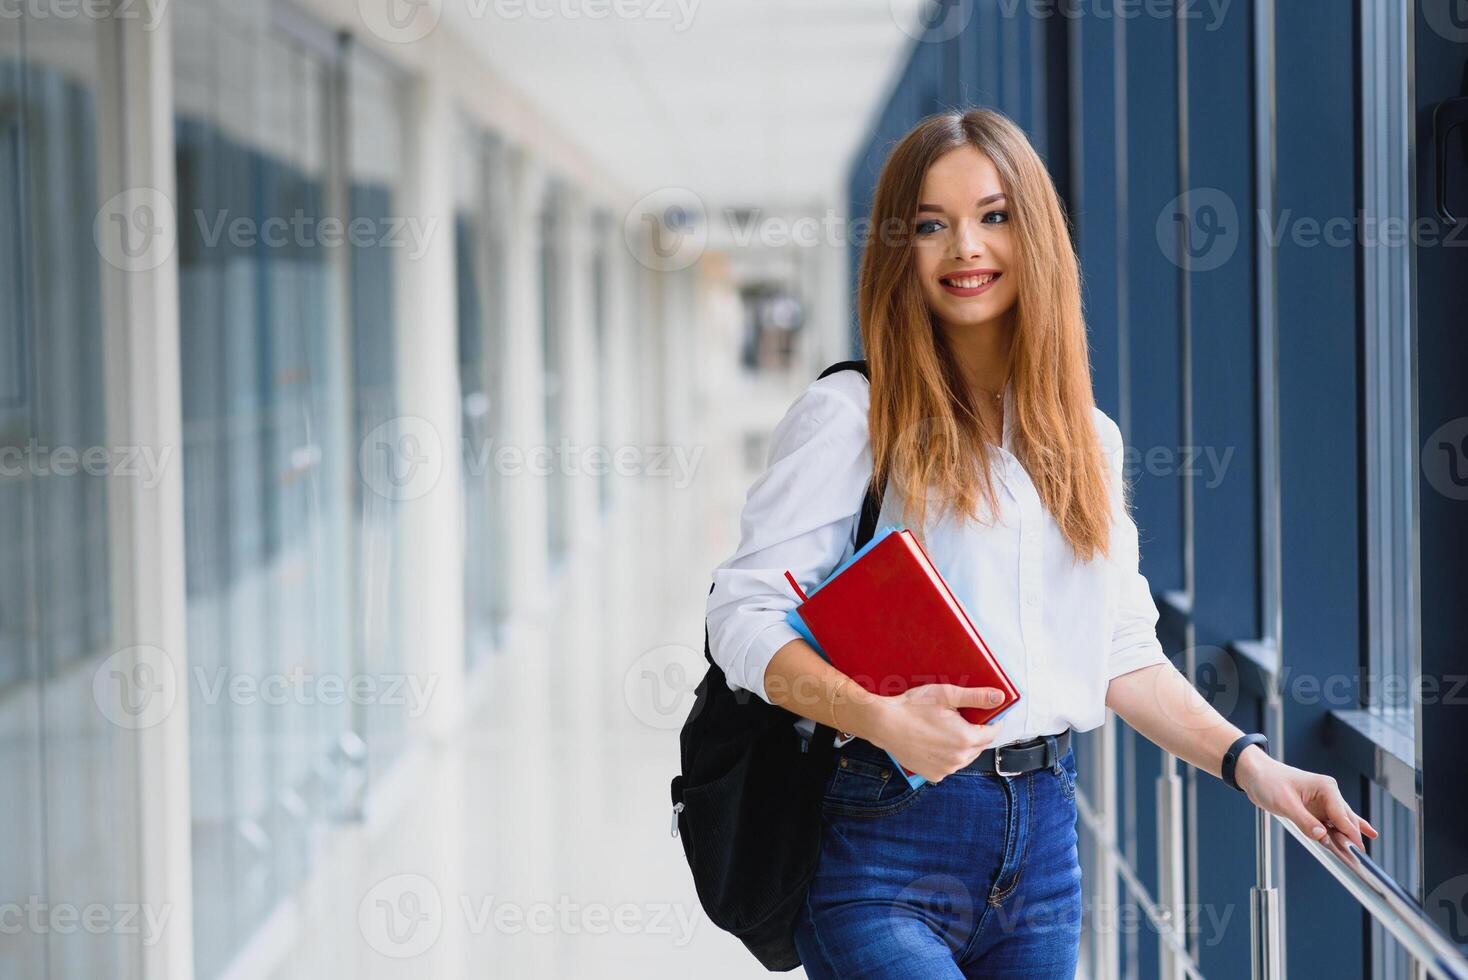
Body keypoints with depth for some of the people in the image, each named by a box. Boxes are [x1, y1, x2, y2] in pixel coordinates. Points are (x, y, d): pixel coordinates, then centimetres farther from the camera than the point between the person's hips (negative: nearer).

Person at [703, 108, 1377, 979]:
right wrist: (880, 719, -25)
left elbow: (1122, 652, 15)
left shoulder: (1089, 439, 14)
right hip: (887, 836, -5)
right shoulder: (850, 415, -4)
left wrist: (1247, 761, 2)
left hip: (1043, 837, 6)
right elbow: (746, 614, -11)